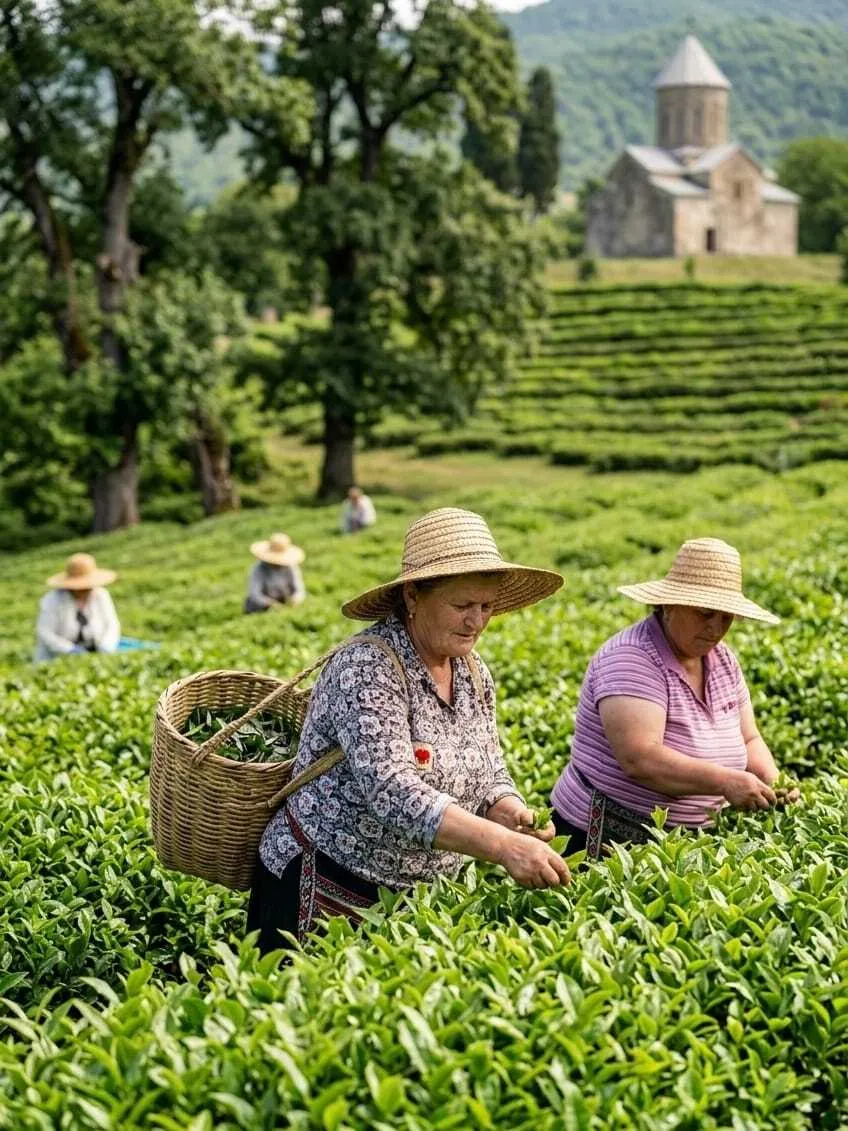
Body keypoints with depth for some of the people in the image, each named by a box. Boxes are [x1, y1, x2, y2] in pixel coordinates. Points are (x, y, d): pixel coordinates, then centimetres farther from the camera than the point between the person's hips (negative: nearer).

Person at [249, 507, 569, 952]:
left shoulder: (473, 672, 2)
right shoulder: (367, 668, -21)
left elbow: (489, 776, 10)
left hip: (418, 897, 7)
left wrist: (510, 813, -14)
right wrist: (502, 845, -42)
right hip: (325, 892, -7)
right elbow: (390, 790, -33)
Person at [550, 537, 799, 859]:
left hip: (685, 844, 8)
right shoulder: (631, 659, -17)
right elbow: (639, 759, -28)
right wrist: (724, 781, -31)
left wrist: (772, 782, -6)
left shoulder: (722, 659, 9)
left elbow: (748, 740, 14)